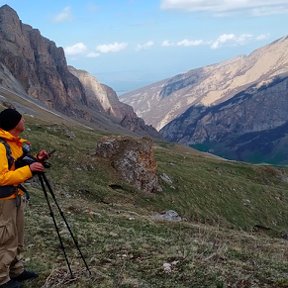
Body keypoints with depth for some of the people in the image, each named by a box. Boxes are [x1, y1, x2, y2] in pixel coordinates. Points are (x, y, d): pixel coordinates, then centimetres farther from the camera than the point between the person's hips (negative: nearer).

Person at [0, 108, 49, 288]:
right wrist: (29, 169, -26)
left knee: (18, 239, 18)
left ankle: (17, 271, 31)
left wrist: (37, 161, 1)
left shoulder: (17, 143, 9)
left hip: (17, 197, 9)